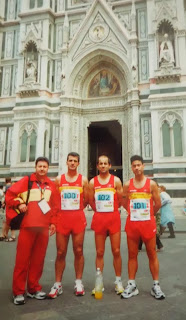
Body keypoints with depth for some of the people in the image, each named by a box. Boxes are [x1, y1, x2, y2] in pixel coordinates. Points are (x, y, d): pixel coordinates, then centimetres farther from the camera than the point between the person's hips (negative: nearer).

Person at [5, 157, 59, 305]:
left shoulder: (51, 185, 8)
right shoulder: (26, 181, 0)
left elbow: (55, 205, 11)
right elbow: (9, 194, 1)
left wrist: (53, 222, 6)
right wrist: (18, 204, -13)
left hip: (44, 227, 3)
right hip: (28, 225, -3)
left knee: (38, 259, 10)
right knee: (22, 259, 2)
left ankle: (33, 288, 25)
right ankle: (18, 292, 14)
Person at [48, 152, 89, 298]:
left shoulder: (83, 180, 3)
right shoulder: (59, 179, 6)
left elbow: (86, 200, 5)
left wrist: (76, 210, 4)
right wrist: (61, 211, 3)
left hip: (78, 218, 0)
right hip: (62, 218, 1)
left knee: (78, 251, 7)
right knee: (61, 252, 6)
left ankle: (79, 282, 21)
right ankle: (58, 284, 17)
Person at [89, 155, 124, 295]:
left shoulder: (116, 180, 0)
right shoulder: (92, 182, 4)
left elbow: (121, 200, 3)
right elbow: (91, 201, 9)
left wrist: (111, 210, 8)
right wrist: (100, 211, 10)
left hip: (114, 218, -1)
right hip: (99, 219, 1)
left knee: (116, 251, 5)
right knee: (100, 252, 8)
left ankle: (118, 281, 20)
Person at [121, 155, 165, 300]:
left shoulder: (151, 184, -3)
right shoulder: (127, 184, 1)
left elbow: (158, 204, 2)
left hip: (148, 223, -1)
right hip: (132, 224, 2)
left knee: (152, 254, 8)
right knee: (132, 255, 9)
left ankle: (156, 285, 20)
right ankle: (132, 285, 20)